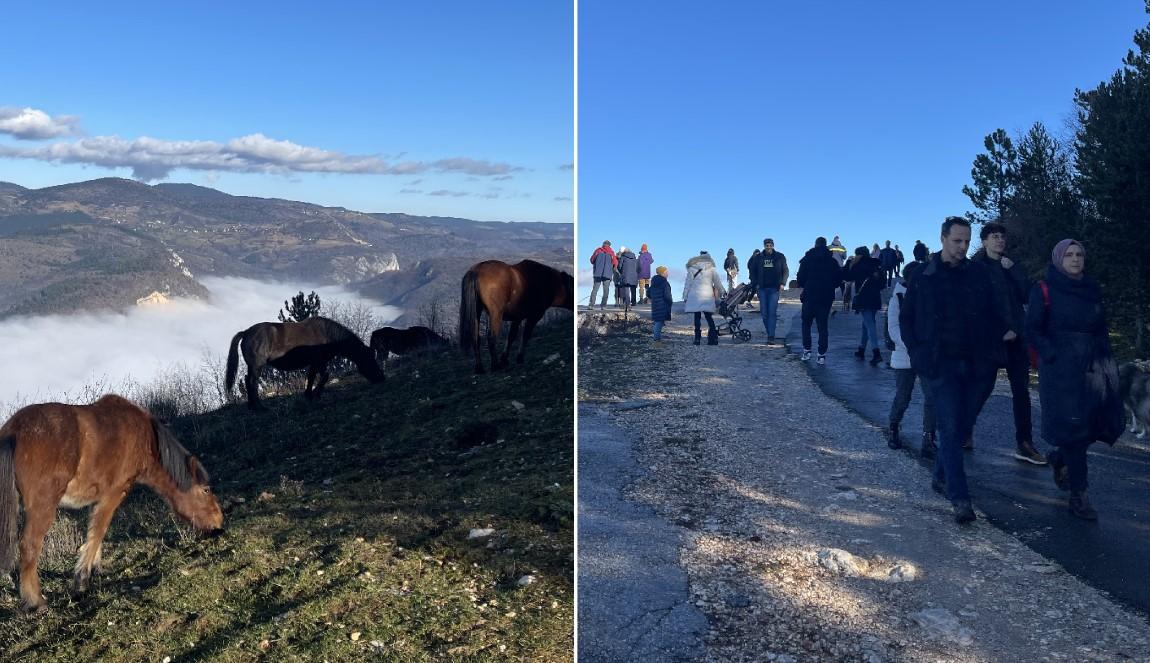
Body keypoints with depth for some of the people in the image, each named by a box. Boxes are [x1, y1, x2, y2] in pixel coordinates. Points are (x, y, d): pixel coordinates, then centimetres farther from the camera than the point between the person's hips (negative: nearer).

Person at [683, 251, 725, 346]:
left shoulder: (691, 269, 1)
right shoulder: (711, 269, 4)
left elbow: (687, 284, 2)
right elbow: (718, 282, 11)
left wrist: (685, 297, 7)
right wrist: (722, 292, 25)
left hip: (695, 296, -1)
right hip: (708, 296, 1)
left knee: (697, 317, 5)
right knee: (709, 317, 8)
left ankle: (697, 338, 3)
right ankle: (713, 338, 1)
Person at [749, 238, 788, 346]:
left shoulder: (780, 257, 4)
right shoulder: (759, 257, 7)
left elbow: (785, 271, 9)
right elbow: (753, 271, 13)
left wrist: (783, 283, -4)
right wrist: (755, 284, 2)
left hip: (774, 288, -2)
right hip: (762, 288, 2)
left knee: (772, 312, -10)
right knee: (764, 313, 4)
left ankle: (771, 337, -11)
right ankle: (770, 335, 18)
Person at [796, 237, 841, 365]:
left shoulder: (807, 260, -3)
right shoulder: (832, 261, 2)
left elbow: (800, 279, -6)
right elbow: (839, 279, 4)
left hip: (809, 296, -1)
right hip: (826, 298, 2)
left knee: (806, 323, 12)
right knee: (823, 326, 6)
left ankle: (807, 351, 4)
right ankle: (822, 355, 2)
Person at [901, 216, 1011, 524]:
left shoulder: (979, 273, 5)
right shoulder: (923, 277, 0)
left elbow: (996, 308, 9)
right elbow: (906, 318, 7)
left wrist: (1002, 332, -10)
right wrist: (917, 351, -2)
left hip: (974, 363, 3)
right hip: (940, 364, -3)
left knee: (963, 425, 10)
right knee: (950, 428, -9)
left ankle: (941, 476, 30)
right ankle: (960, 498, -9)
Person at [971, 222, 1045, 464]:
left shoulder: (1013, 266, 12)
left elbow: (1027, 295, 0)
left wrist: (1013, 269, -8)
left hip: (1015, 336, 5)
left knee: (1021, 389, 3)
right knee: (984, 386, -1)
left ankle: (1024, 444, 7)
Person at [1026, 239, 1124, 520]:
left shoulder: (1092, 290, 14)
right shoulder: (1044, 290, -1)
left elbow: (1101, 330, 17)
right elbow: (1033, 331, -4)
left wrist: (1108, 362, 8)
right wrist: (1053, 357, -15)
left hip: (1094, 365, 5)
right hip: (1062, 368, -5)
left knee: (1109, 421, 1)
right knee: (1073, 424, -7)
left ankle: (1059, 457, 28)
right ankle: (1078, 495, 0)